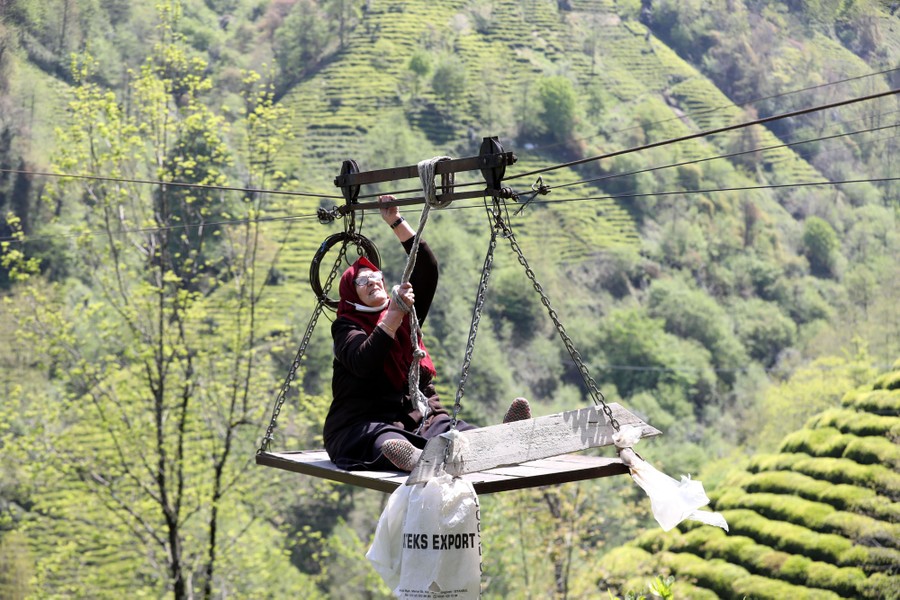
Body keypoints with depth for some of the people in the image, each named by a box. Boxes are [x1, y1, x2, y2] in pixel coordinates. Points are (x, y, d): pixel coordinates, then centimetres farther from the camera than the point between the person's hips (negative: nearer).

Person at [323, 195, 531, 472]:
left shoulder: (407, 314, 19)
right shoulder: (346, 327, 3)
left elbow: (427, 268, 9)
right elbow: (362, 364, -18)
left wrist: (397, 222, 4)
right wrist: (394, 317, -23)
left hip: (419, 419, 5)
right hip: (363, 424, -5)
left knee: (460, 434, -29)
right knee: (386, 443, -42)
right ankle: (419, 460, -76)